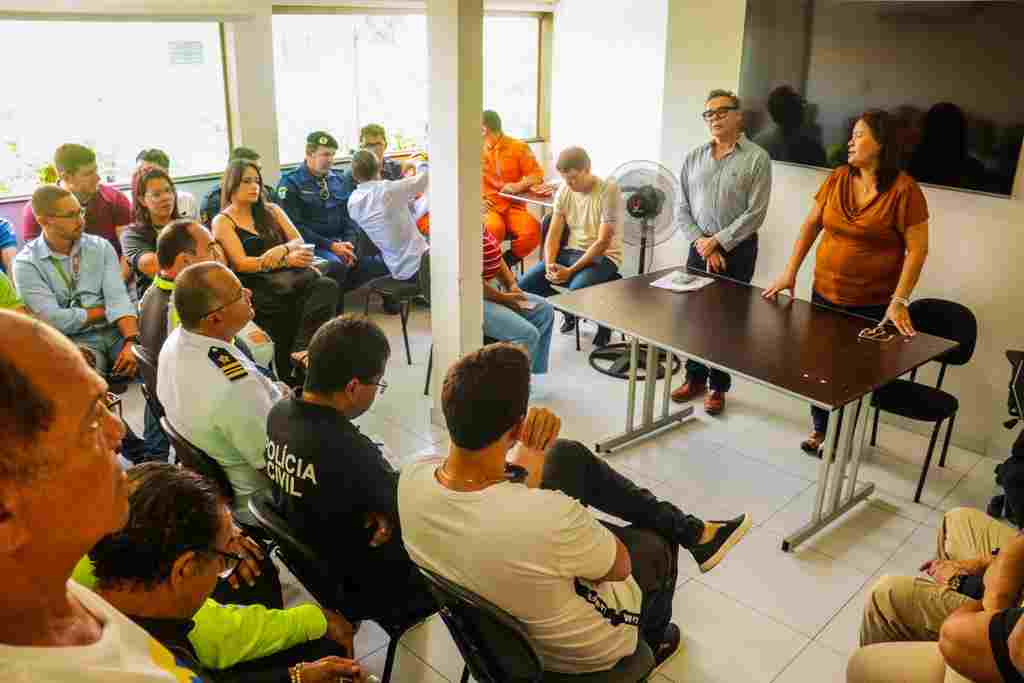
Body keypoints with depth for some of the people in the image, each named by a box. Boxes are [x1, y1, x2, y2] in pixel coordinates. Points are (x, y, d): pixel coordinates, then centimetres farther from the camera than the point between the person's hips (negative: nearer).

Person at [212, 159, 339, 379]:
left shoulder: (271, 210, 25)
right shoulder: (223, 221, 9)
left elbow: (298, 241, 15)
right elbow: (241, 263, -4)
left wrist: (283, 249, -10)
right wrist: (287, 261, -14)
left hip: (289, 275, 5)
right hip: (257, 283, -4)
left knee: (327, 286, -30)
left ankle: (300, 354, -34)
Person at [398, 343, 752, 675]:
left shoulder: (411, 478, -26)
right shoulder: (549, 517, -44)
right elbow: (621, 565, -19)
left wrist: (526, 460, -20)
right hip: (581, 650, -4)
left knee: (569, 455, 6)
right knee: (655, 542, 24)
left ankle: (692, 532, 24)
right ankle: (652, 642, 55)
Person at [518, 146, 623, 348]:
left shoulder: (609, 191, -15)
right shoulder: (564, 191, 2)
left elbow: (603, 242, -19)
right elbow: (554, 234, 2)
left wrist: (571, 270, -24)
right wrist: (549, 265, -16)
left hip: (602, 257, -6)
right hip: (570, 251, 6)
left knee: (576, 290, -36)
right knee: (524, 284, -13)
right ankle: (568, 311, 12)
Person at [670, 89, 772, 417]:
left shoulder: (756, 158, -5)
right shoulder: (694, 158, 6)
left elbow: (755, 213, -11)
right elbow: (682, 210, 4)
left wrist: (718, 242, -13)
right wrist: (701, 244, -8)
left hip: (737, 251, -3)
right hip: (700, 249, 3)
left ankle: (718, 387, 19)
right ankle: (695, 378, 26)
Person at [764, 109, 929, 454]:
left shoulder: (904, 189, -13)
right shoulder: (837, 178, 0)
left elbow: (917, 249, -13)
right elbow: (811, 224, 8)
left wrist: (899, 301, -19)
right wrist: (790, 272, 4)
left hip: (872, 304, -4)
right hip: (824, 294, 4)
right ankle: (821, 429, 33)